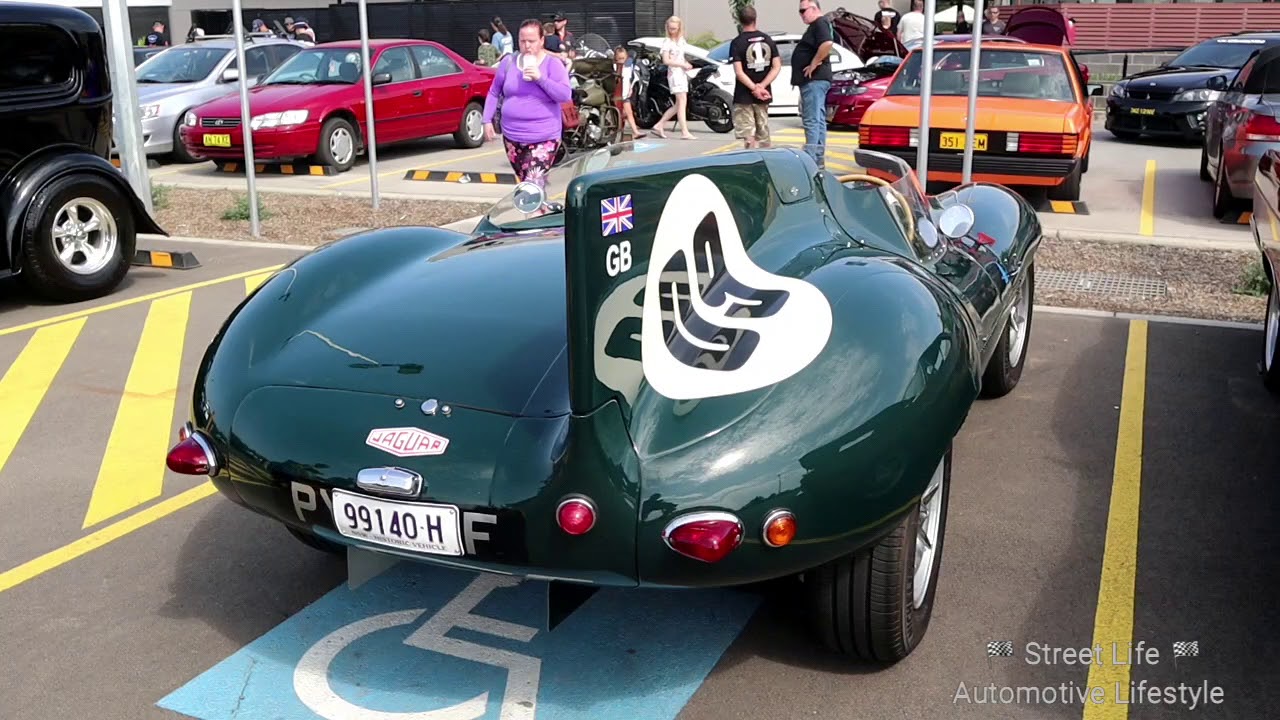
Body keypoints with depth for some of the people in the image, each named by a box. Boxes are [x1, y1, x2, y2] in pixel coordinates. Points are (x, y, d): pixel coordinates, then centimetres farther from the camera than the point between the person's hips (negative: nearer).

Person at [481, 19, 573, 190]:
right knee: (523, 181, 14)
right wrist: (487, 121, 7)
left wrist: (540, 78, -20)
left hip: (544, 138, -4)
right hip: (512, 136, 4)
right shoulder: (508, 62, 6)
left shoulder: (553, 64, -3)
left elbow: (566, 96, -13)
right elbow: (494, 93, 14)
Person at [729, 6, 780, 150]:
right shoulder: (767, 39, 3)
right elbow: (777, 66, -3)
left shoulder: (737, 43, -10)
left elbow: (739, 72, -18)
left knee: (748, 136, -3)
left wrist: (755, 88, -17)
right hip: (763, 96, 5)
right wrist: (761, 86, -10)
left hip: (744, 96, -5)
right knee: (763, 134, 15)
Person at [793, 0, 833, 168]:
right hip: (814, 80, 11)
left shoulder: (820, 23, -11)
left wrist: (814, 64, -21)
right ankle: (819, 159, 17)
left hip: (814, 80, -11)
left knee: (812, 121, -14)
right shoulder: (816, 25, 21)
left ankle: (811, 159, -17)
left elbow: (827, 43, -28)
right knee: (818, 120, 12)